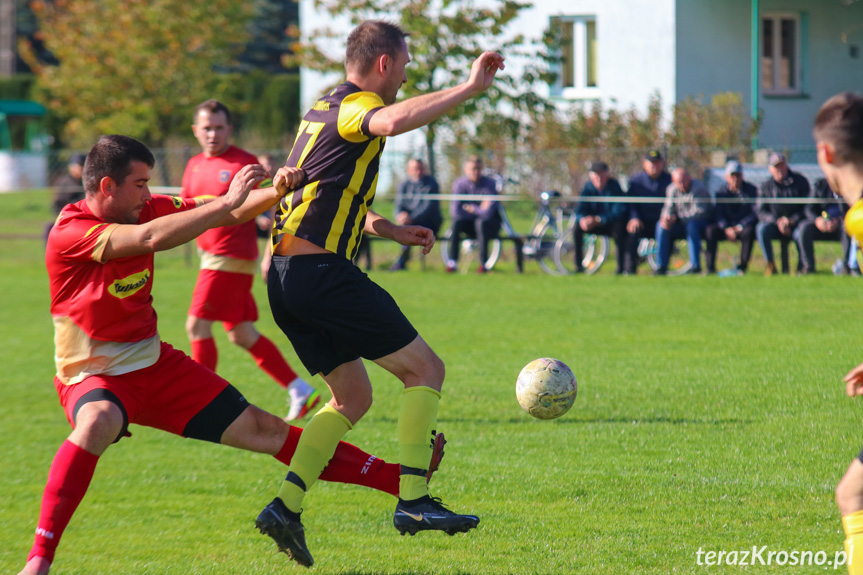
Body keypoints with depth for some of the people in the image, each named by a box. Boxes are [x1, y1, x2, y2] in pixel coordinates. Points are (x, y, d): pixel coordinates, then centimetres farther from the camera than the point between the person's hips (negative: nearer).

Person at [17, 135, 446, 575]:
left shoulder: (145, 209, -2)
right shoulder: (69, 232, -23)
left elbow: (228, 214, 4)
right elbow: (152, 238, -36)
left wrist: (275, 192, -16)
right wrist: (228, 201, -32)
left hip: (156, 364, 6)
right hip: (93, 377, -6)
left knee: (261, 429, 6)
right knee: (98, 423, -41)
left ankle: (397, 480, 10)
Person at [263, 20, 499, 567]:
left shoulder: (326, 108, 21)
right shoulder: (356, 107, -10)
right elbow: (393, 121, -36)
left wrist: (389, 229, 30)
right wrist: (470, 87, -34)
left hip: (286, 275, 10)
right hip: (322, 271, -10)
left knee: (353, 396, 17)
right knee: (425, 368, -4)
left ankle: (286, 507, 7)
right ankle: (413, 501, -11)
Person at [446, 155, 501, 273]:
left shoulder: (489, 185, -18)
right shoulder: (460, 184, -9)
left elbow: (488, 213, -26)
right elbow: (456, 211, -17)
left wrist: (471, 208, -13)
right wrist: (480, 210, -16)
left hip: (491, 225, -2)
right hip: (470, 221, 2)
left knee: (481, 222, -36)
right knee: (457, 222, -29)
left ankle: (483, 263, -31)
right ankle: (452, 262, -29)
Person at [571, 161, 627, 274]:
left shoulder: (614, 187, -17)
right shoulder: (588, 188, -6)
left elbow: (619, 212, -25)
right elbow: (580, 211, -9)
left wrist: (598, 220, -37)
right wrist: (582, 220, -35)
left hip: (612, 223, -4)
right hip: (595, 225, 4)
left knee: (618, 228, -38)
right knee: (576, 228, -21)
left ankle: (621, 267, -29)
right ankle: (578, 267, -14)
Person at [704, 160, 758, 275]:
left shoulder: (751, 190, -1)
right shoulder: (721, 192, 4)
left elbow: (755, 213, -9)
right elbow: (718, 214, -5)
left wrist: (740, 227, -21)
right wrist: (727, 229, -23)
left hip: (744, 225, -2)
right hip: (727, 226, 2)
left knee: (748, 231, -36)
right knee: (711, 230, -27)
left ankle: (742, 266, -25)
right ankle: (710, 267, -28)